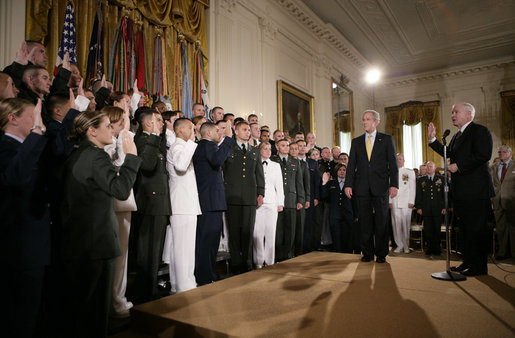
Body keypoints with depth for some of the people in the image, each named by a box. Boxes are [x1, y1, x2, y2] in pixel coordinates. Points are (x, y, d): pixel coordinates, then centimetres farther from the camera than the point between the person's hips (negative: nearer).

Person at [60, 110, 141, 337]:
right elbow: (121, 190, -24)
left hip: (73, 241, 9)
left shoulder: (75, 156, 12)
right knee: (94, 303, 3)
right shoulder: (96, 155, -16)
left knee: (74, 301, 21)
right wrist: (130, 155, -17)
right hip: (95, 242, -9)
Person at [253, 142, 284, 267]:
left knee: (271, 233, 0)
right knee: (257, 233, -4)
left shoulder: (276, 166, 16)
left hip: (271, 202, 2)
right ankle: (259, 262, 6)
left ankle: (270, 261, 10)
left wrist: (280, 203, 7)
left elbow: (279, 185, 14)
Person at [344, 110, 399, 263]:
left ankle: (381, 254, 16)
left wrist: (394, 185, -8)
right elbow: (351, 165, 8)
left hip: (380, 187, -2)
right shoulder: (356, 141, 13)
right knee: (365, 222, 5)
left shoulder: (387, 139, 7)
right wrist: (348, 184, -1)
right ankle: (367, 253, 16)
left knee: (381, 222, 4)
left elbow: (393, 163, 2)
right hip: (362, 187, 2)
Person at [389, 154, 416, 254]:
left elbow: (412, 188, 5)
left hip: (406, 202, -1)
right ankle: (399, 245, 6)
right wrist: (389, 201, 2)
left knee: (406, 223, -3)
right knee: (396, 223, -1)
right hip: (394, 202, 2)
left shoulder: (410, 172, 9)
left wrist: (411, 202, -3)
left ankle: (406, 246, 6)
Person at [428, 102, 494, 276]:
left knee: (477, 228, -2)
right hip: (460, 190, 9)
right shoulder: (457, 135, 21)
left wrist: (458, 166, -17)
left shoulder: (480, 131, -7)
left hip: (475, 189, -9)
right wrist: (432, 139, 16)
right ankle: (468, 262, 23)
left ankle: (478, 267, 6)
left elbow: (483, 155, -19)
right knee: (464, 227, 13)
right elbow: (449, 154, 20)